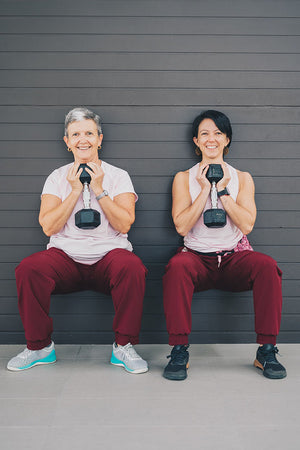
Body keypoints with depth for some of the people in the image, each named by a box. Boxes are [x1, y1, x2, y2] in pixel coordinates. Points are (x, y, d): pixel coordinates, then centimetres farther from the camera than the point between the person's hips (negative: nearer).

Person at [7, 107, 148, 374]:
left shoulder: (118, 176, 8)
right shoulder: (57, 178, 11)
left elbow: (124, 225, -5)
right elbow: (49, 227, -2)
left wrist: (99, 190, -9)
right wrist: (75, 191, -6)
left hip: (109, 254, -1)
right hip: (66, 257, 1)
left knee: (132, 267, -34)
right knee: (28, 269, -28)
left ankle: (124, 346, -13)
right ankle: (39, 347, -6)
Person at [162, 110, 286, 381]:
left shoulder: (242, 178, 11)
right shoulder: (184, 178, 8)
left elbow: (247, 225, -4)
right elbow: (181, 226, -6)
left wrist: (222, 190, -7)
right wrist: (205, 190, -8)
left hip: (235, 257, 1)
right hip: (197, 258, -1)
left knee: (266, 265, -29)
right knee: (177, 266, -34)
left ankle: (267, 351, -17)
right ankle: (179, 352, -25)